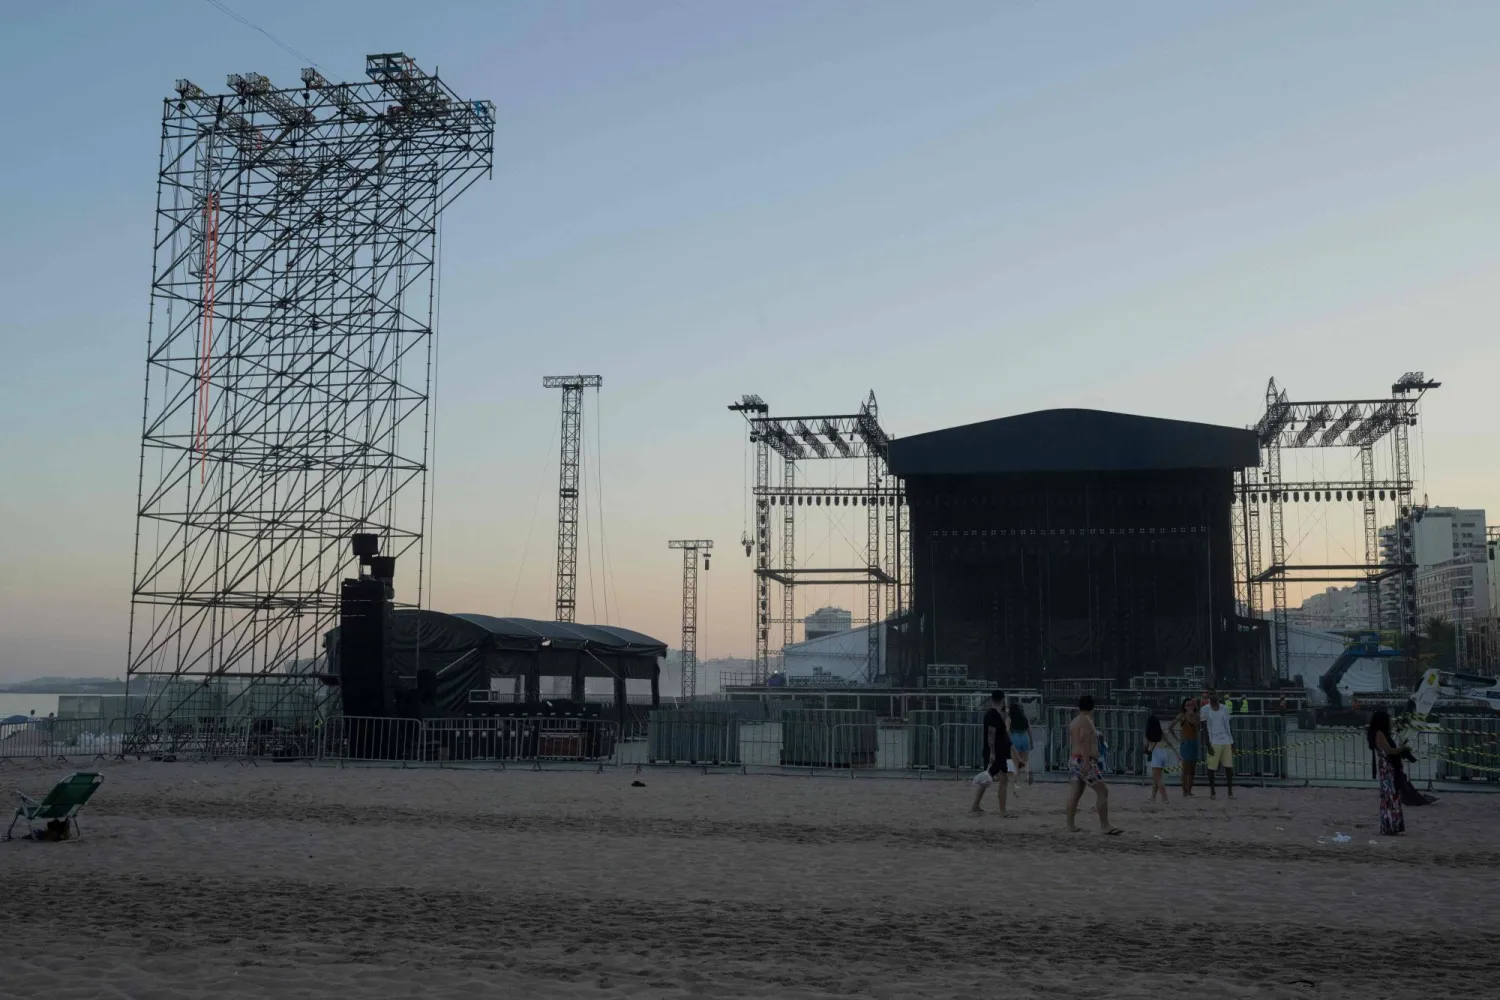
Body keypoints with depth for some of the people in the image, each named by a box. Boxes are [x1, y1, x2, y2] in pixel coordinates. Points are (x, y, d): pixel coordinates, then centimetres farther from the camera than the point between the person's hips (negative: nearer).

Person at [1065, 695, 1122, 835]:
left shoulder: (1074, 721, 18)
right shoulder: (1086, 720, -10)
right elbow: (1084, 741, -21)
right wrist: (1086, 761, -26)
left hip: (1074, 760, 10)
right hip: (1085, 761, -10)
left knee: (1074, 794, 6)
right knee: (1102, 791, -8)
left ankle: (1071, 826, 4)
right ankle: (1105, 826, -10)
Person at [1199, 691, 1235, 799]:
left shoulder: (1225, 708, 11)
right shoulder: (1204, 709, -1)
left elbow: (1228, 725, 15)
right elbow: (1204, 728, -4)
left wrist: (1232, 742, 10)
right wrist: (1208, 745, -10)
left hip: (1226, 741, 3)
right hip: (1213, 742, -3)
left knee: (1229, 766, 0)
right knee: (1211, 767, 0)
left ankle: (1231, 791, 8)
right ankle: (1212, 791, 11)